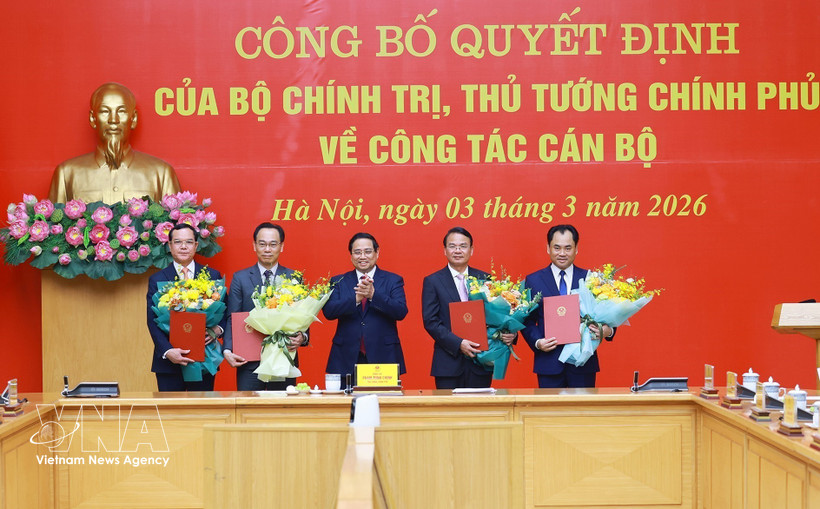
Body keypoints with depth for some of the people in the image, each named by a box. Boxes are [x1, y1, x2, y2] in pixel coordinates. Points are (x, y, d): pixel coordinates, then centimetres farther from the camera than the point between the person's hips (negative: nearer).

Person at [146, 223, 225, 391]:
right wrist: (167, 351, -17)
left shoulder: (213, 276, 9)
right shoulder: (157, 280, 6)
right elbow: (153, 321, -2)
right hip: (169, 363, -1)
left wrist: (218, 330, -13)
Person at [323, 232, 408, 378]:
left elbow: (401, 312, -7)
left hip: (383, 357, -1)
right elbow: (328, 311, -4)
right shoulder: (338, 282, 11)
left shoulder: (393, 280, 7)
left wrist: (373, 295, -20)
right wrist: (356, 298, -19)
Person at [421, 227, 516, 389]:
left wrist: (509, 334, -12)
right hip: (448, 365, -2)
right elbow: (430, 321, -4)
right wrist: (458, 343, -16)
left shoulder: (485, 279, 10)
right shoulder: (432, 282, 3)